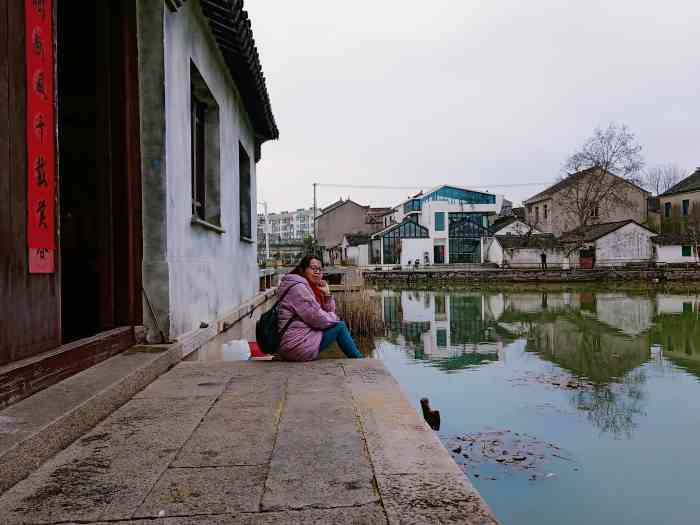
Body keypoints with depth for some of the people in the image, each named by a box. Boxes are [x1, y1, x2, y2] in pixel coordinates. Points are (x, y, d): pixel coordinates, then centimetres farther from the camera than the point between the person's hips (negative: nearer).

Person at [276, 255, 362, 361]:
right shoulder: (298, 287, -13)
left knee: (339, 324, 18)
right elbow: (317, 319, -17)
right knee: (340, 326, -1)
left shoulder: (312, 288, 17)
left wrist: (327, 294, 2)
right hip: (298, 347, -10)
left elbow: (329, 313, 16)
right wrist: (334, 318, 1)